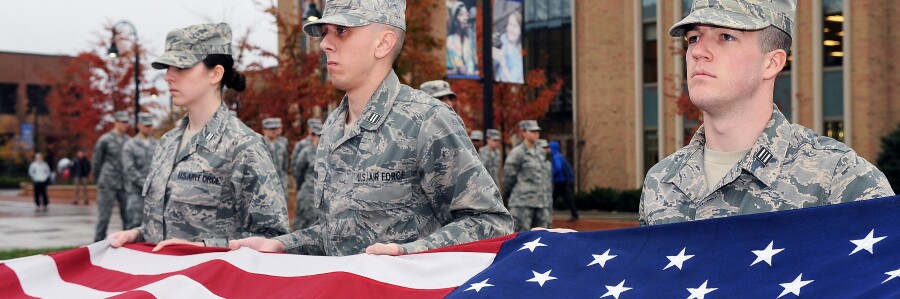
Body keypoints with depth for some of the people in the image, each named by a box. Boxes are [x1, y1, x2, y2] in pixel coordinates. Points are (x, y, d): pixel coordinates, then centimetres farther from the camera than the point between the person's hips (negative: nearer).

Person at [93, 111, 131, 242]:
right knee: (104, 216, -1)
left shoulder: (128, 140, 9)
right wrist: (99, 181, 9)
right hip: (108, 185, -4)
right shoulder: (105, 140, -2)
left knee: (128, 216, 3)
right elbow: (96, 162, 5)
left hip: (125, 184, 4)